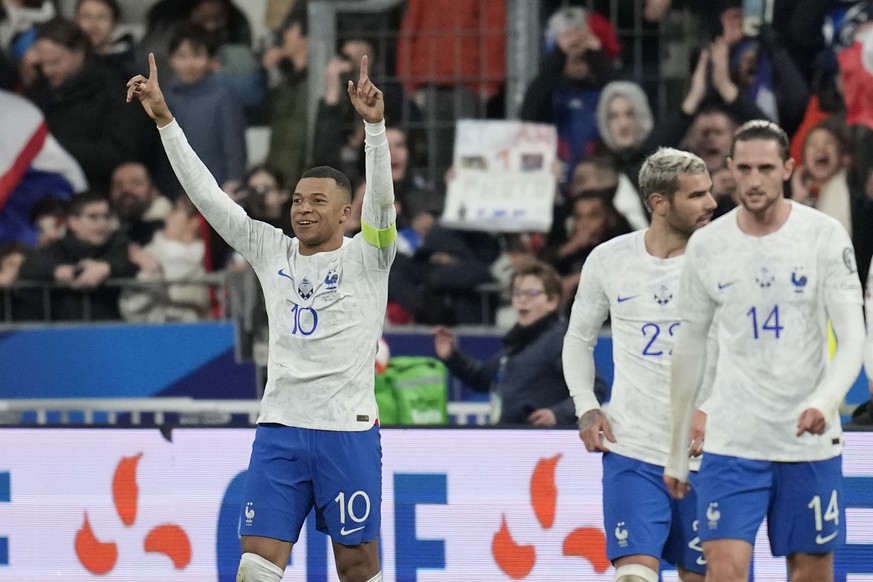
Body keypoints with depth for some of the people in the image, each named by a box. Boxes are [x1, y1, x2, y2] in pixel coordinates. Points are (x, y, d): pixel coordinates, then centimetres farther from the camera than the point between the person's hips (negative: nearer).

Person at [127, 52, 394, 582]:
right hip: (279, 430, 3)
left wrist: (374, 124, -32)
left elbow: (382, 196, -17)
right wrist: (164, 118, 1)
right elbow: (208, 195, 8)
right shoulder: (271, 252, 10)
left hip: (348, 432, -3)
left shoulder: (366, 256, 0)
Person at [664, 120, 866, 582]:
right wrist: (676, 454, 12)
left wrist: (824, 403, -28)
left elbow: (852, 340, -9)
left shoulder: (825, 236, -5)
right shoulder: (706, 246, 1)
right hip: (732, 440, 0)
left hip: (810, 441, 0)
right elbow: (688, 352, 11)